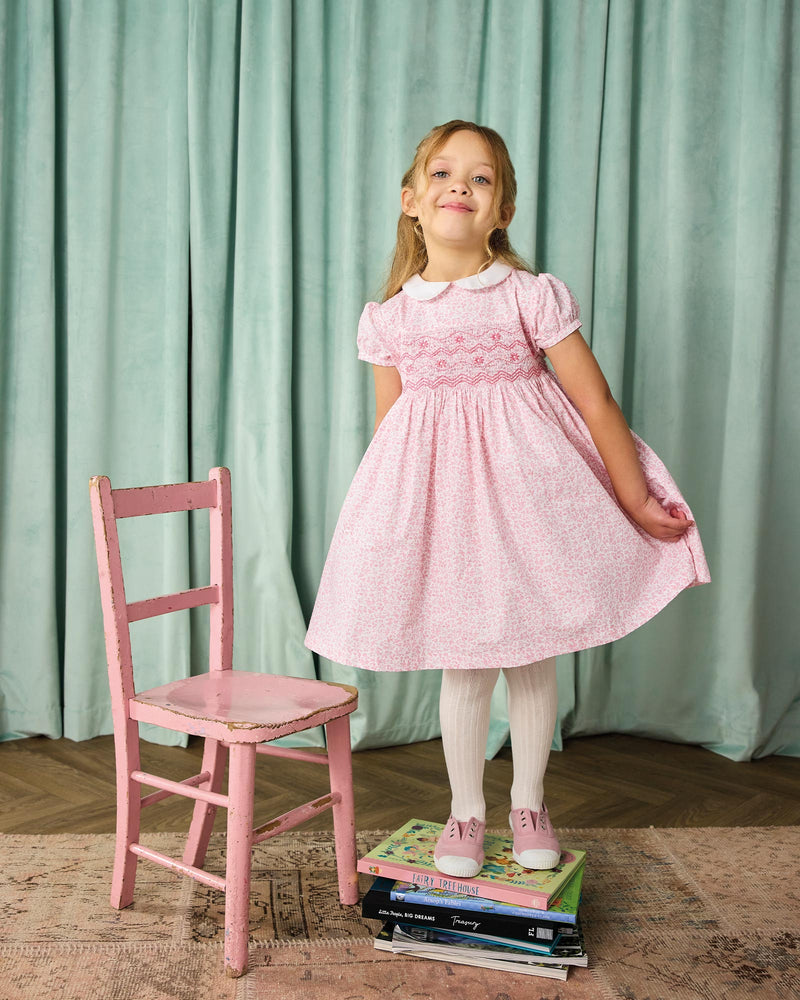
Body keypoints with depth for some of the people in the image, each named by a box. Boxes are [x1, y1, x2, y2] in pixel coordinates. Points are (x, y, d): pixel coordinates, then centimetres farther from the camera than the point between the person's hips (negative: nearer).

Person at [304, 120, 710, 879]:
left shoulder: (533, 297, -7)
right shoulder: (388, 318, 0)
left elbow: (596, 405, -5)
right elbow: (386, 431, 8)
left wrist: (638, 504, -2)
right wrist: (384, 531, 10)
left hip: (524, 487, -1)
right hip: (440, 503, 1)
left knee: (532, 658, 12)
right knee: (463, 666, 7)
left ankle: (529, 805, 34)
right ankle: (465, 812, 29)